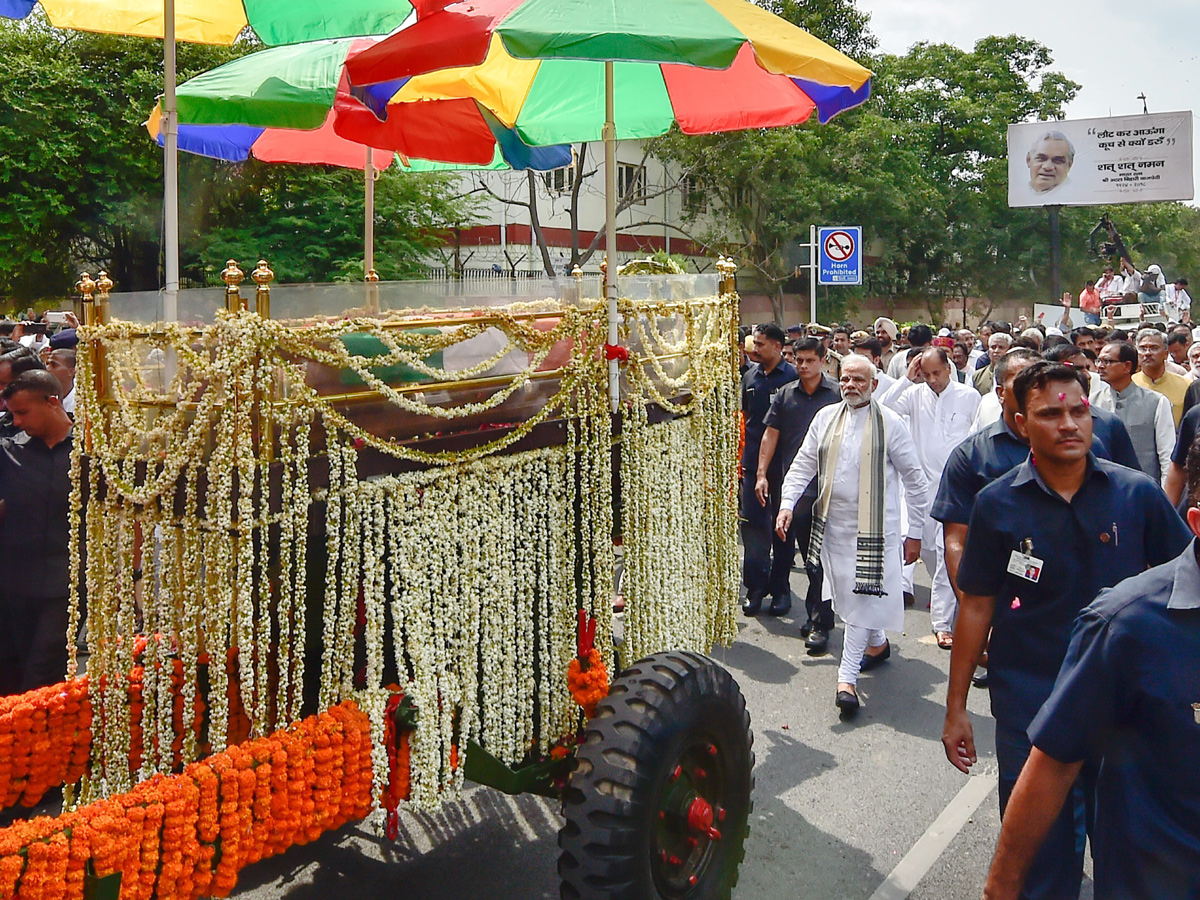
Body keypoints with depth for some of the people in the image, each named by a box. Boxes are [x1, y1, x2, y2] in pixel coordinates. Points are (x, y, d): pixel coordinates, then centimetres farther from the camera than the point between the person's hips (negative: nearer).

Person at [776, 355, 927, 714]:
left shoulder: (890, 423, -7)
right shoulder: (826, 417, 5)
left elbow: (914, 478, -2)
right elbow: (804, 464, 9)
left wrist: (915, 532, -2)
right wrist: (787, 503, -5)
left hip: (873, 527, -5)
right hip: (833, 523, 5)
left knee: (862, 597, -6)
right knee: (845, 593, 16)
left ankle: (847, 678, -1)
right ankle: (877, 643, 42)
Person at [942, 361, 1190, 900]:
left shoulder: (1136, 494, -6)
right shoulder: (997, 504, -7)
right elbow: (978, 607, -3)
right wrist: (956, 705, -1)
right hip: (1029, 700, -1)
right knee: (1038, 851, 11)